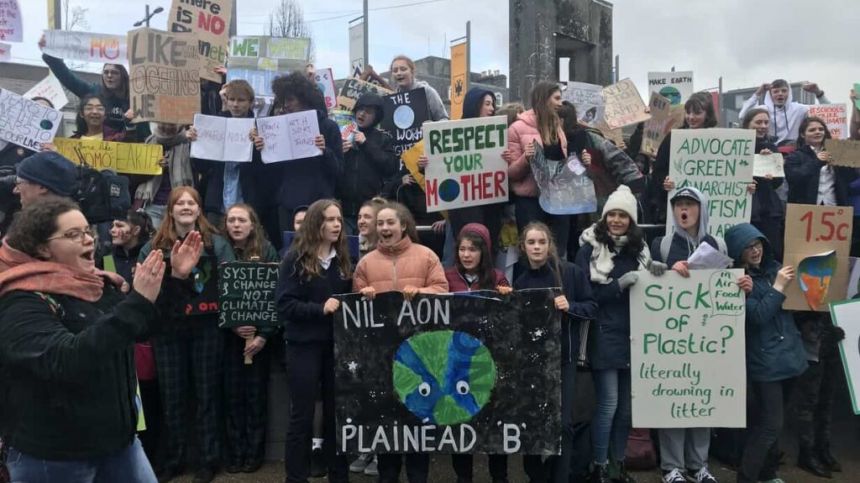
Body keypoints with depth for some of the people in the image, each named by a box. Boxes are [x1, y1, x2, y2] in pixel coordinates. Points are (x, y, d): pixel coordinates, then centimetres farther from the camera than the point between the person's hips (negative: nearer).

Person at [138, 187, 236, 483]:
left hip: (207, 327, -2)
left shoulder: (216, 243, 2)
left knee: (207, 392, 8)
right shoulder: (154, 246, 6)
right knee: (172, 395, 11)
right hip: (168, 329, 2)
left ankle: (209, 459, 20)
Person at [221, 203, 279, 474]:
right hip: (229, 334, 1)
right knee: (233, 393, 5)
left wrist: (264, 335, -13)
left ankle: (254, 452, 15)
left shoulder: (266, 251, -1)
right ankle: (235, 453, 16)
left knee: (256, 392, 4)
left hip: (258, 333, -1)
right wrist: (232, 325, -14)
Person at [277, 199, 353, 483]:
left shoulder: (342, 259, 10)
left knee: (336, 412, 12)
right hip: (304, 345, -4)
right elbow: (284, 305, -12)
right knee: (302, 415, 3)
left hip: (336, 344, 5)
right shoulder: (296, 258, -4)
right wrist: (320, 308, -22)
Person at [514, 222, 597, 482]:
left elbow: (591, 307, -2)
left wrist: (569, 307, -18)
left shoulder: (571, 272, -4)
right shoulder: (520, 279, 5)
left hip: (563, 358, -2)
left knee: (562, 423, -3)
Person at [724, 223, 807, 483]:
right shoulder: (736, 279, -11)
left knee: (770, 423, 18)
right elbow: (758, 316, -18)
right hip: (764, 361, -6)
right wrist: (778, 287, -19)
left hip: (789, 355, 6)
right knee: (769, 425, -7)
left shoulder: (773, 267, 7)